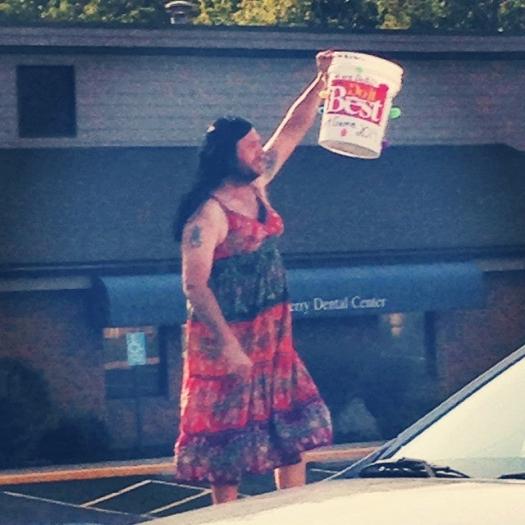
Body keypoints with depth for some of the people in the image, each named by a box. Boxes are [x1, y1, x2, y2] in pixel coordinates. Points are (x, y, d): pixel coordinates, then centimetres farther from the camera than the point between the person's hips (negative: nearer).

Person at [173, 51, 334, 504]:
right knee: (231, 432, 0)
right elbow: (195, 286, -22)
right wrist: (228, 346, -26)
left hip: (272, 332, 8)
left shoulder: (257, 187, 4)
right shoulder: (208, 213, -18)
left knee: (294, 424, 9)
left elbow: (293, 131, 13)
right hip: (227, 337, -8)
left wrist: (323, 81, 3)